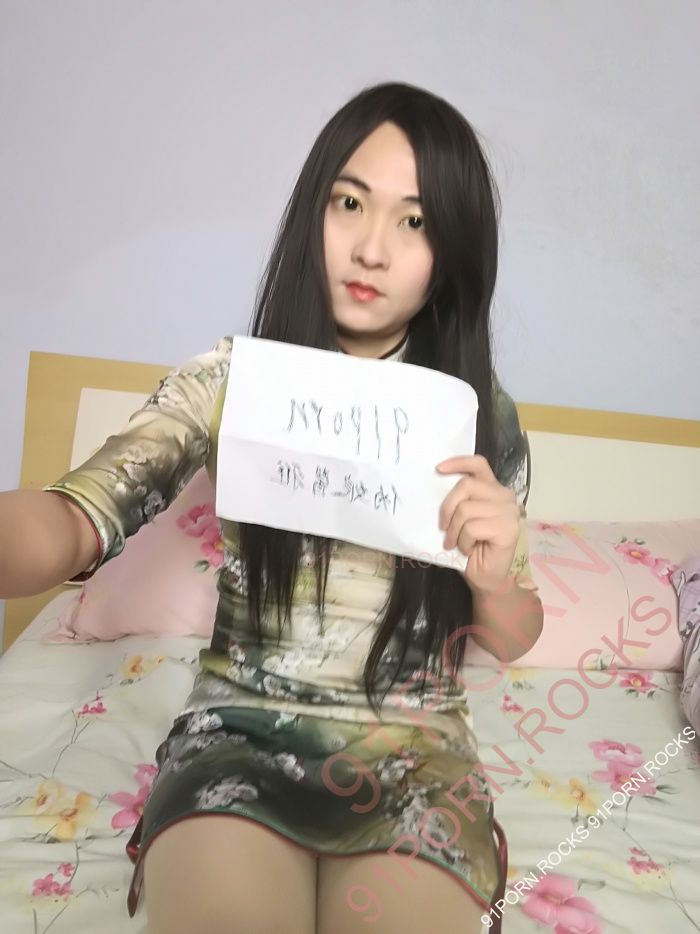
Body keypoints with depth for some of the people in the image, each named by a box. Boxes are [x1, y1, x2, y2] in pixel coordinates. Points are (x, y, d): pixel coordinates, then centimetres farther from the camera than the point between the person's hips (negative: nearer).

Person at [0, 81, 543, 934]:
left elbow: (511, 640, 6)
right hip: (239, 731, -1)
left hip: (411, 745, 2)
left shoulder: (483, 417, -3)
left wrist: (495, 579, -18)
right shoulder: (227, 381, -6)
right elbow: (80, 518, -22)